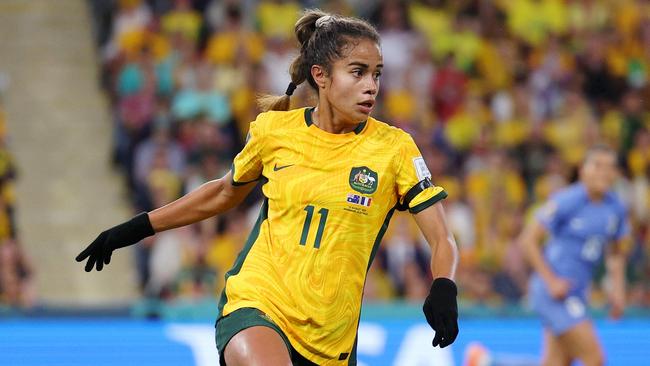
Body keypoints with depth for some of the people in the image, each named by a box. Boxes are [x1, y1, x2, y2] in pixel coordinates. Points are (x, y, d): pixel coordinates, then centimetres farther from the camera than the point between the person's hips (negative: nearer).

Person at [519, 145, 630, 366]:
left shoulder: (615, 208, 7)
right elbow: (528, 240, -10)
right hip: (554, 289, -7)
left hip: (577, 293, 7)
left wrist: (617, 289, 7)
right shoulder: (566, 202, -13)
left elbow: (615, 254, 21)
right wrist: (551, 281, -16)